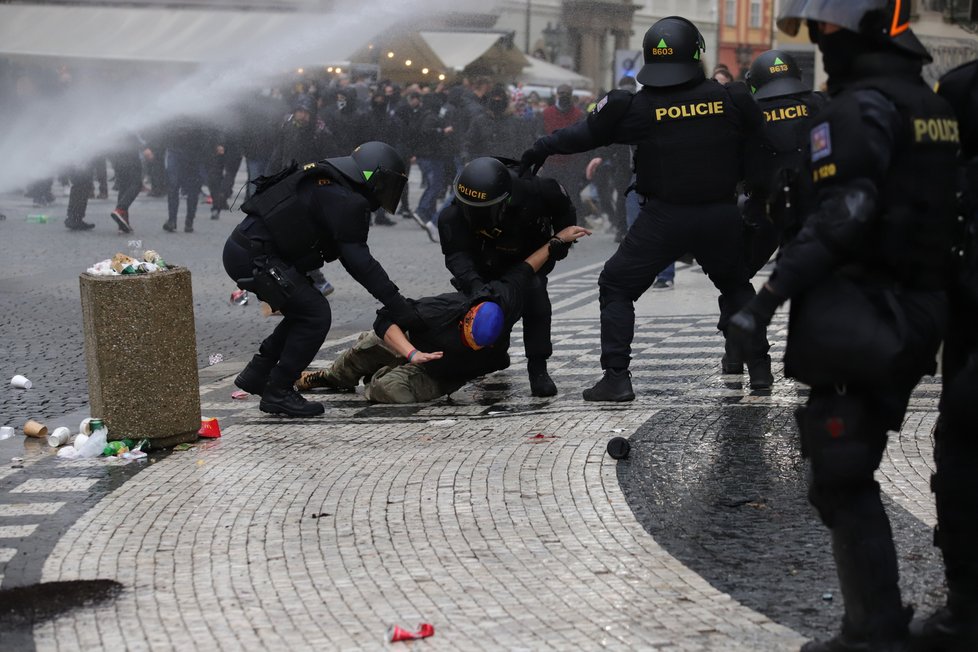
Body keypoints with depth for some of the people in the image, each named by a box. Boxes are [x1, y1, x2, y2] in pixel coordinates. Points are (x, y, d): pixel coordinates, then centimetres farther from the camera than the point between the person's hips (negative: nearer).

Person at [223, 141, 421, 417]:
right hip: (253, 257, -10)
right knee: (315, 315, -8)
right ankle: (277, 394, -3)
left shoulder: (331, 188, 17)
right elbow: (359, 262, -19)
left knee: (305, 311, 18)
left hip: (245, 247, 10)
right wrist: (395, 303, -15)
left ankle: (256, 375, 24)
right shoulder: (343, 200, -15)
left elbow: (352, 257, 20)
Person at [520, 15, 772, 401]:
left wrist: (543, 148, 18)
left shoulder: (639, 107, -9)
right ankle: (759, 368, 22)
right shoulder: (729, 99, -4)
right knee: (736, 285, 27)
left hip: (665, 219, -3)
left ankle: (616, 378, 2)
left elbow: (588, 133, 2)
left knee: (617, 287, 11)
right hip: (721, 216, 3)